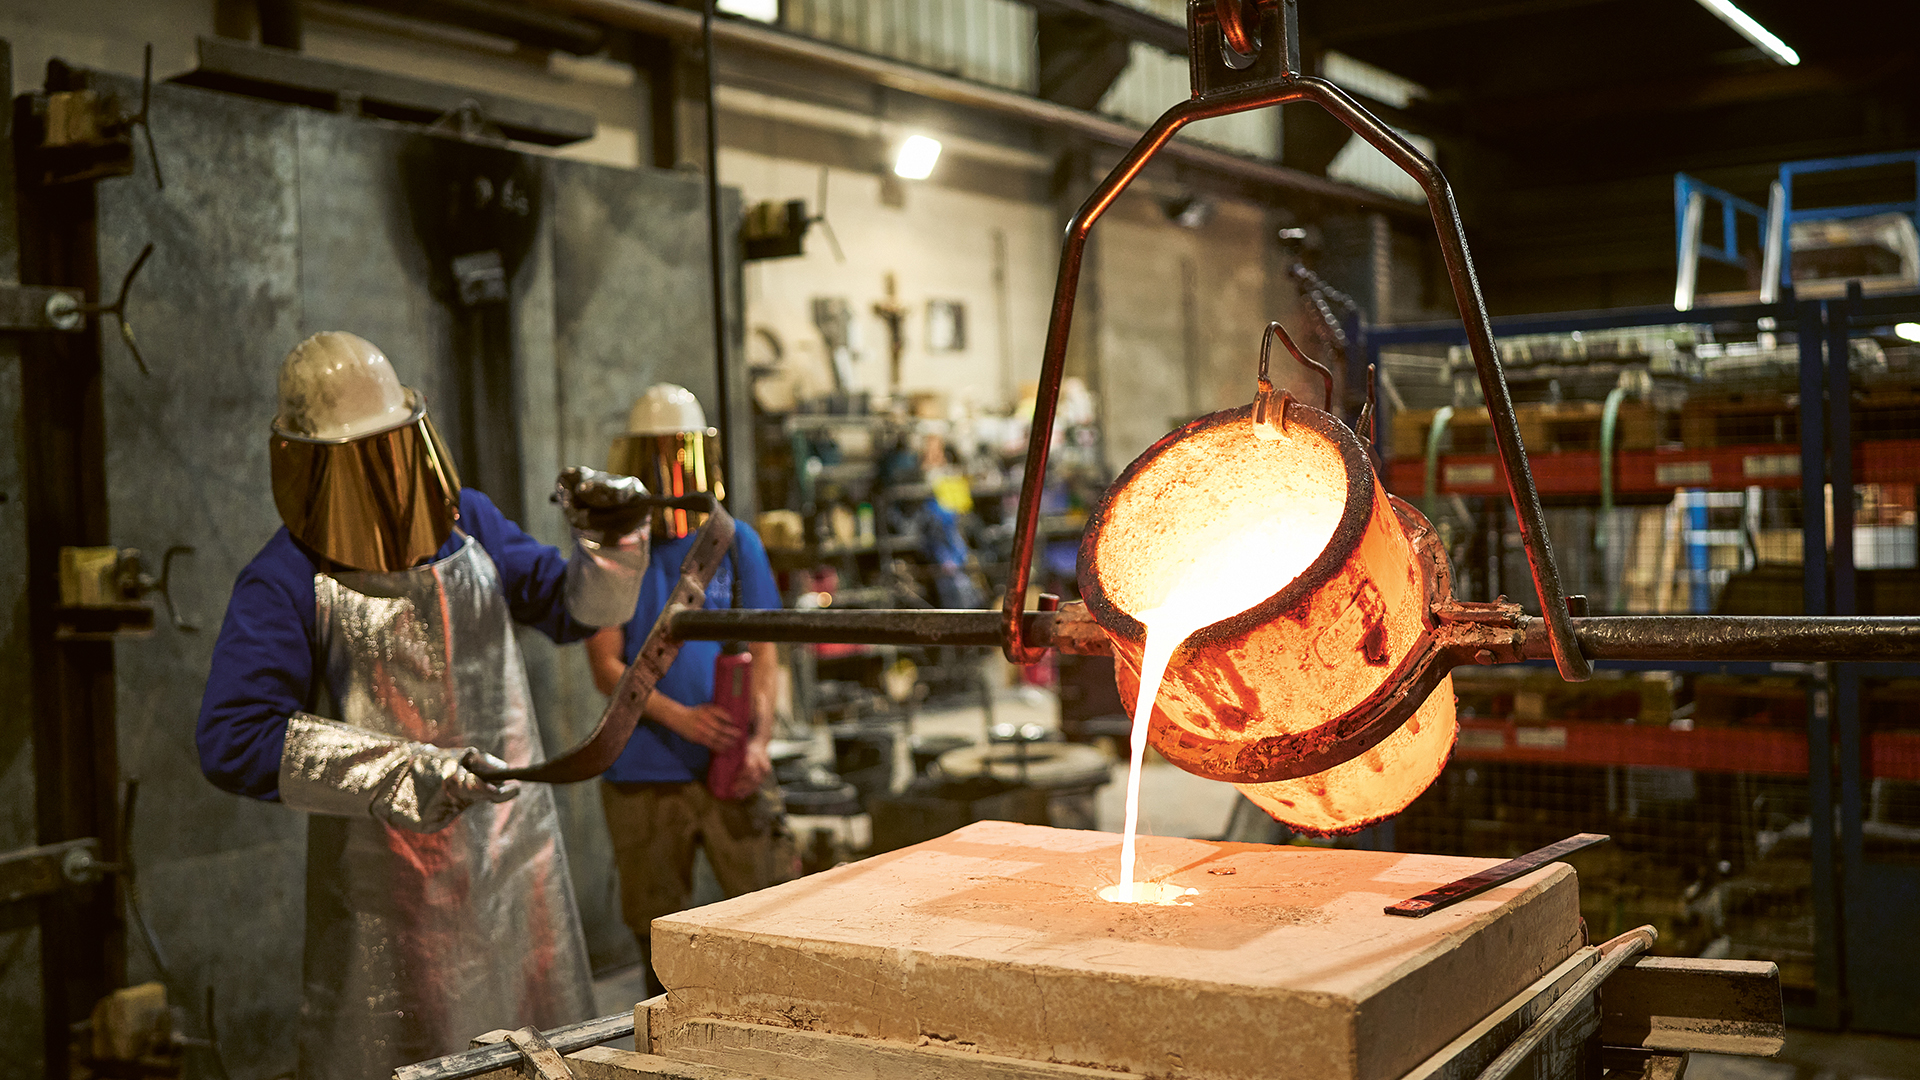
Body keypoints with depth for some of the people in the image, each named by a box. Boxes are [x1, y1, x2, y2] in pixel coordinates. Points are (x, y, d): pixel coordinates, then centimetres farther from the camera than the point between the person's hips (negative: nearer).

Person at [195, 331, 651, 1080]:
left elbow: (573, 609, 10)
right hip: (389, 890, -4)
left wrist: (612, 542, -12)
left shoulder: (467, 522, 3)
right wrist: (398, 773, -29)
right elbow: (232, 739, -22)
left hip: (515, 850, 5)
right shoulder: (286, 583, -13)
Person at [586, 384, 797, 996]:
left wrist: (757, 740, -12)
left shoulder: (735, 542, 6)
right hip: (642, 776, -1)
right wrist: (677, 715, -19)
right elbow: (606, 667, -2)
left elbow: (761, 652, 5)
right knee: (660, 945, 8)